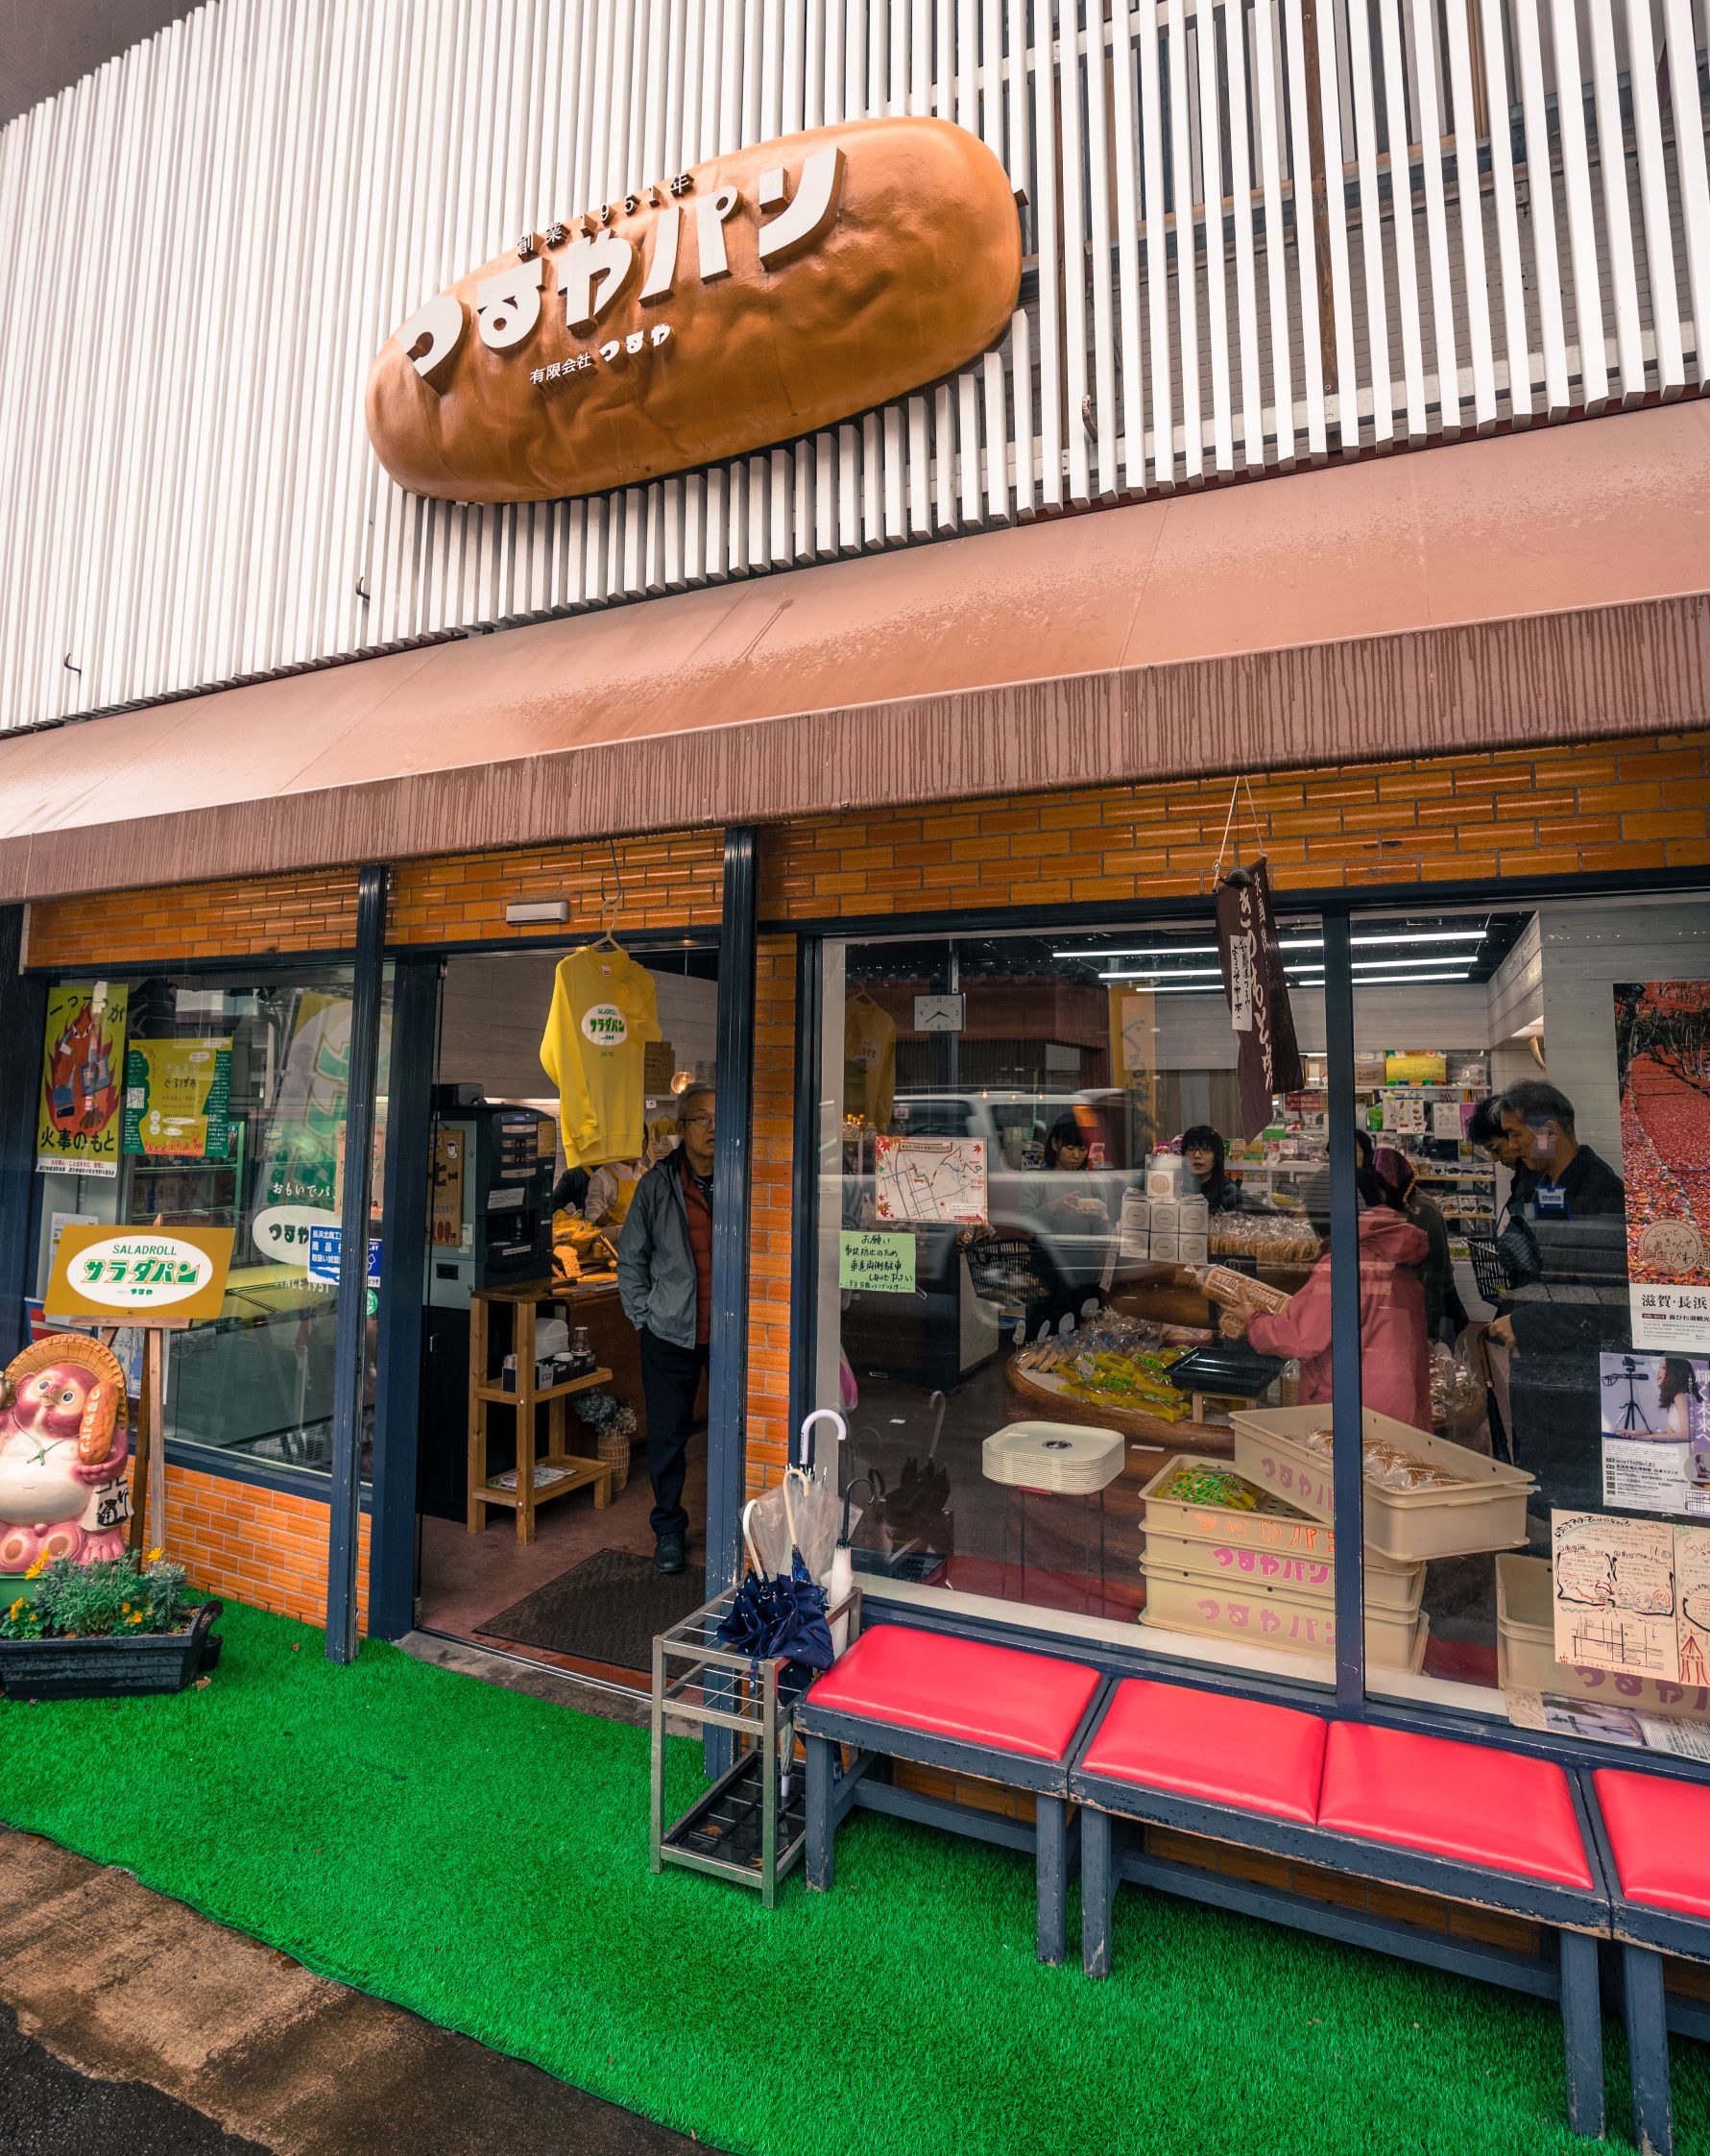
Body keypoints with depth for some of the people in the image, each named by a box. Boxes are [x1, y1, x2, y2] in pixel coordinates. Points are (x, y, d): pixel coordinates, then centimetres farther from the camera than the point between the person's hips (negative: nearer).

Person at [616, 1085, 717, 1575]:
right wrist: (642, 1314, 2)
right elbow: (631, 1257, 8)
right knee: (668, 1434, 10)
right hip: (671, 1333, 0)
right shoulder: (657, 1184, -1)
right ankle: (669, 1529, 29)